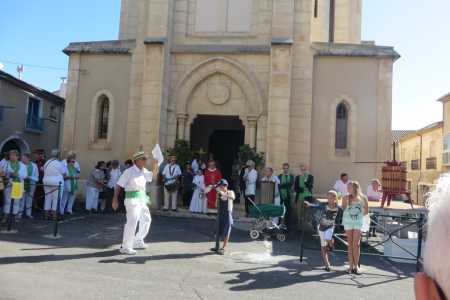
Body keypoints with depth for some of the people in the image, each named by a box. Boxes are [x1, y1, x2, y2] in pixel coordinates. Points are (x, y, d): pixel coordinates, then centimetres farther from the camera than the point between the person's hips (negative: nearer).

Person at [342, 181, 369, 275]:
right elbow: (343, 209, 4)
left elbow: (366, 211, 9)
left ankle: (356, 265, 7)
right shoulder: (346, 198, -4)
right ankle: (351, 265, 11)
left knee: (356, 244, -3)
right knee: (350, 245, 4)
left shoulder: (363, 198, -4)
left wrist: (359, 216, 6)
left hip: (358, 223, -1)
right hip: (348, 222, 1)